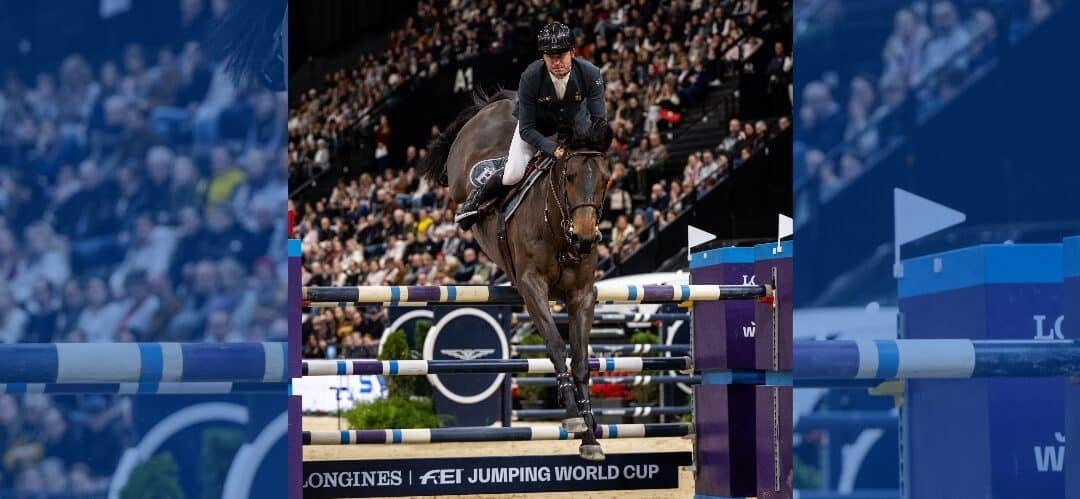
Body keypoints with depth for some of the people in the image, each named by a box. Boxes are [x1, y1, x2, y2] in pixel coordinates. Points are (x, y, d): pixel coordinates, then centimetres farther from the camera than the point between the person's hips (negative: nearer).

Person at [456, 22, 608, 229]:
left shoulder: (590, 74, -31)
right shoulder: (531, 77, -35)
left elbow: (599, 120, -25)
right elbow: (526, 129, -28)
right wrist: (552, 148, -42)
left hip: (575, 118, 3)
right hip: (536, 122, -3)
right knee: (513, 175, -15)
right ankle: (477, 198, 15)